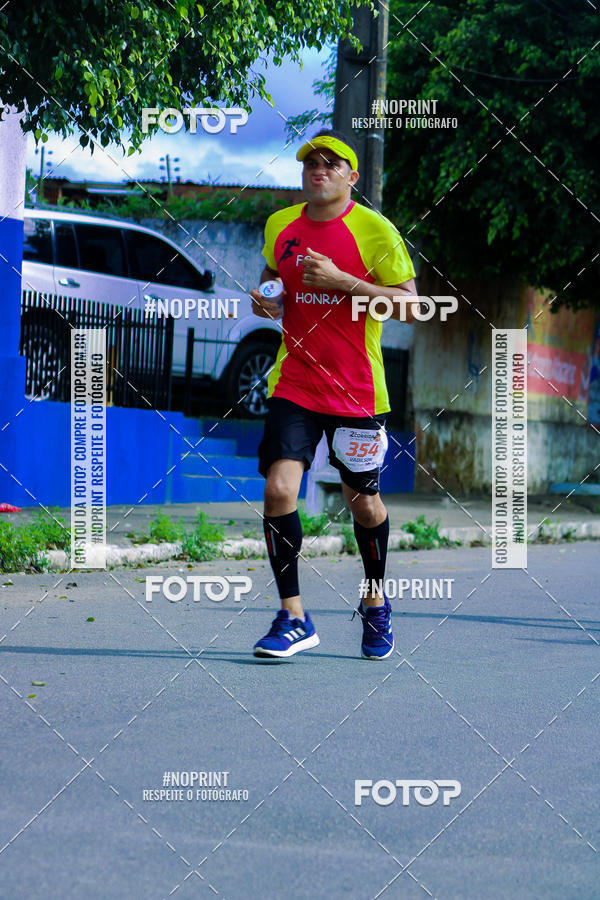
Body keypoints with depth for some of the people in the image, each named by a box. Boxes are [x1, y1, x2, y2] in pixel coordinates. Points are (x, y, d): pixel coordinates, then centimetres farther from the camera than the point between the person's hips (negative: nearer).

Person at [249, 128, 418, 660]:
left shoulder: (375, 231, -7)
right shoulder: (280, 226, 7)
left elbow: (409, 306, -11)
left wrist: (341, 281, -19)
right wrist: (264, 299, 3)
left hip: (356, 391, -3)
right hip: (293, 386, 3)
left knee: (362, 501, 8)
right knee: (278, 489, -14)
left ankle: (376, 603, 34)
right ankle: (293, 618, -6)